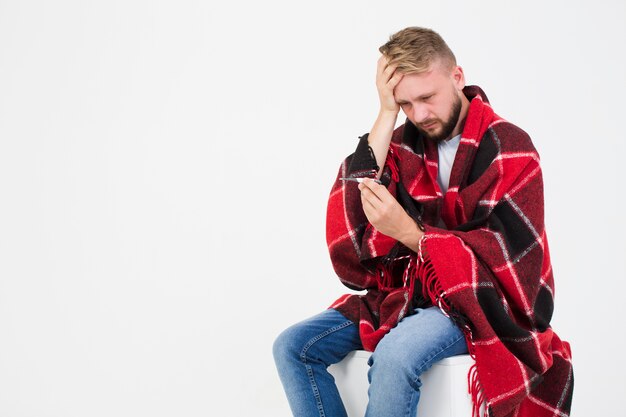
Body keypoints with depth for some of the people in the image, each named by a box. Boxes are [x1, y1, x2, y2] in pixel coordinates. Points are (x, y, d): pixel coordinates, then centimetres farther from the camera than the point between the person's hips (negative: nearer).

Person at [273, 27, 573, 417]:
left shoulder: (509, 149, -9)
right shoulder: (403, 144, 3)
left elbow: (509, 258, -14)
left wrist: (409, 232, -25)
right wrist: (387, 115, -13)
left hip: (480, 301, -5)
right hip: (407, 293, 6)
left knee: (394, 354, -35)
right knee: (293, 347, -10)